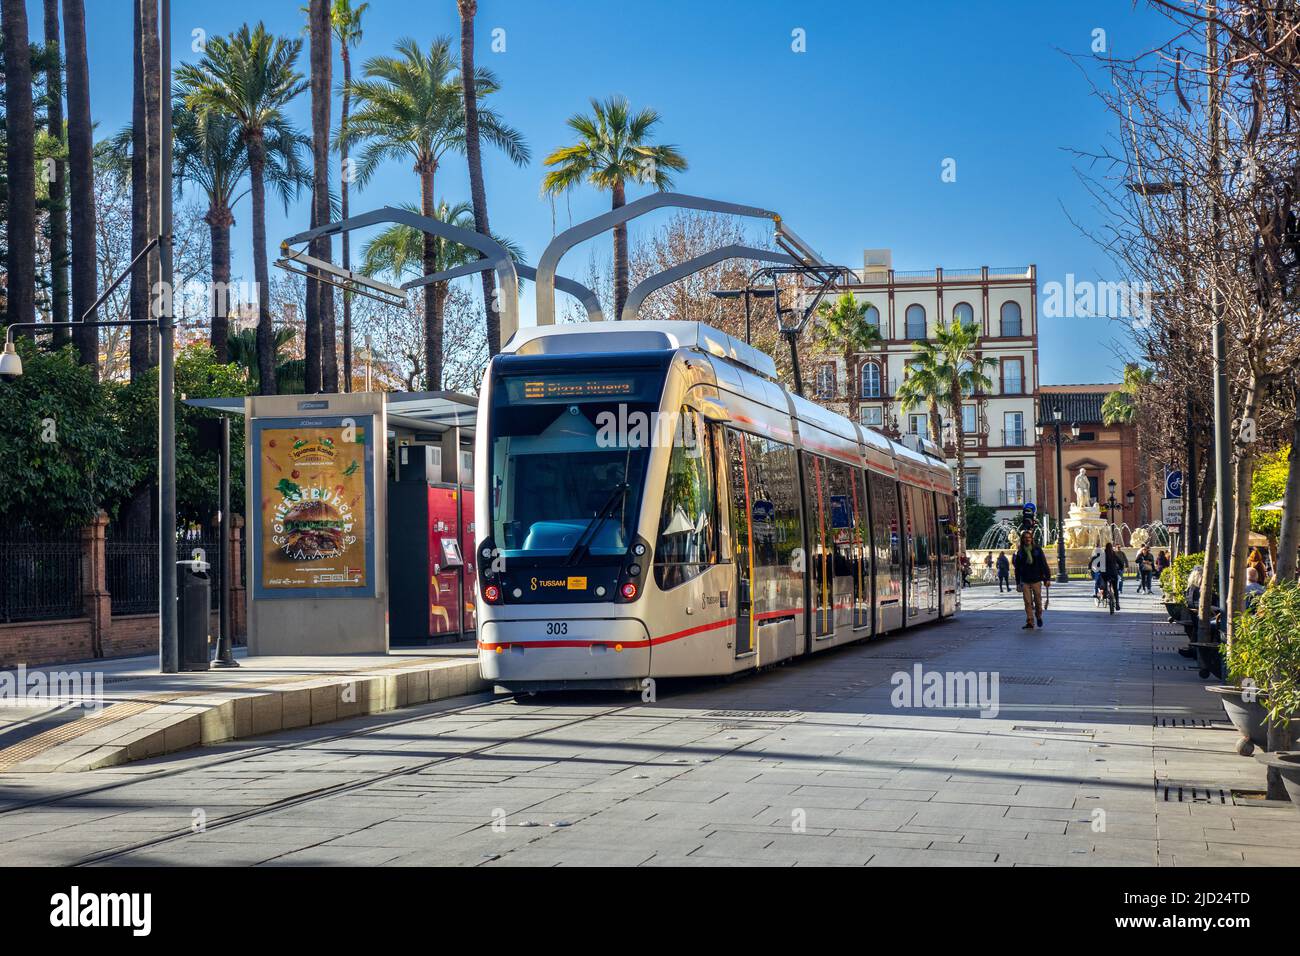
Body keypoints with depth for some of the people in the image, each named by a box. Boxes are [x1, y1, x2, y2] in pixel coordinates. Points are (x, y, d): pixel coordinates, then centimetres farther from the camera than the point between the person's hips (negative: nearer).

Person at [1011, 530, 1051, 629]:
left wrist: (1047, 578, -4)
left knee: (1038, 601, 3)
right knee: (1028, 602, -4)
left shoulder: (1037, 550, 1)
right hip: (1025, 581, 1)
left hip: (1036, 580, -1)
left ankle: (1039, 617, 29)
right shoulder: (1020, 552, 6)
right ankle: (1030, 622, -3)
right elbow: (1017, 568, 10)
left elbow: (1044, 564, 1)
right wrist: (1018, 583, 9)